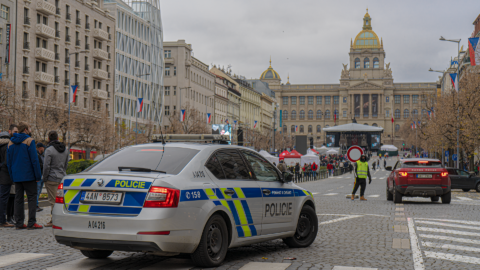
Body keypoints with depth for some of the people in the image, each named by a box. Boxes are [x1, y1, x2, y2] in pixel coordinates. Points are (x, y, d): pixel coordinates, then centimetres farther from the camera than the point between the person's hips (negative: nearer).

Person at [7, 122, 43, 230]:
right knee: (32, 198, -2)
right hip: (28, 176, -6)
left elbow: (9, 161, 14)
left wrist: (12, 176, 18)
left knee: (18, 198, 9)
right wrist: (38, 176, -10)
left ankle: (19, 223, 9)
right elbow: (34, 160, -13)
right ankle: (31, 223, -6)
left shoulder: (11, 142, 12)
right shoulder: (29, 141, -8)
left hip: (17, 176, 6)